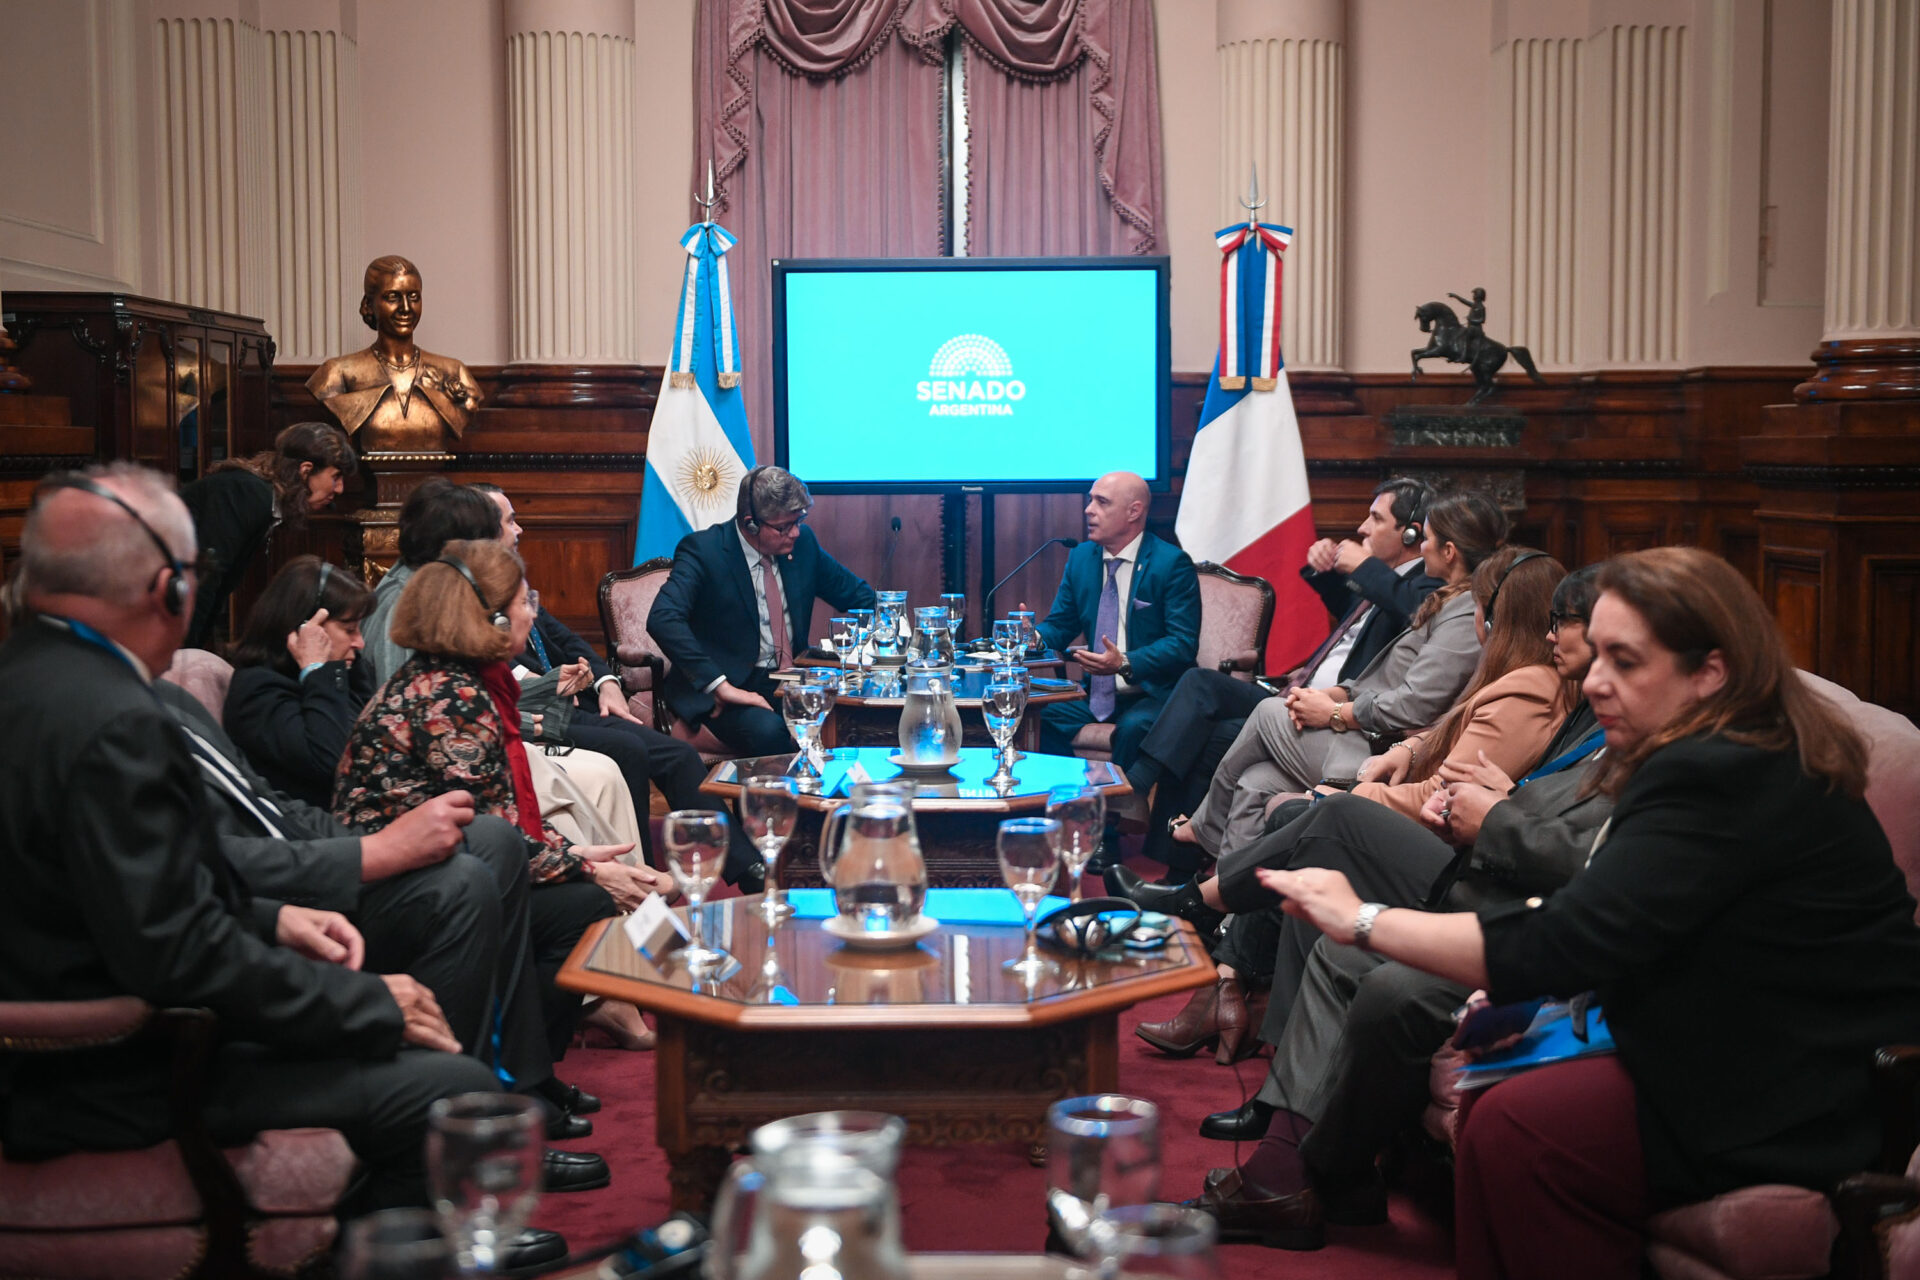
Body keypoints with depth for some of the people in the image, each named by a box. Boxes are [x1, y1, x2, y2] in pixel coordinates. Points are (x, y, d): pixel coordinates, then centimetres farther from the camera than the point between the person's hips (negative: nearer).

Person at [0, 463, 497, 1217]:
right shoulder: (108, 723, -25)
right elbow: (177, 954, -25)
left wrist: (270, 921, 8)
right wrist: (371, 1005, -15)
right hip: (106, 1083, -11)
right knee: (452, 1089, -16)